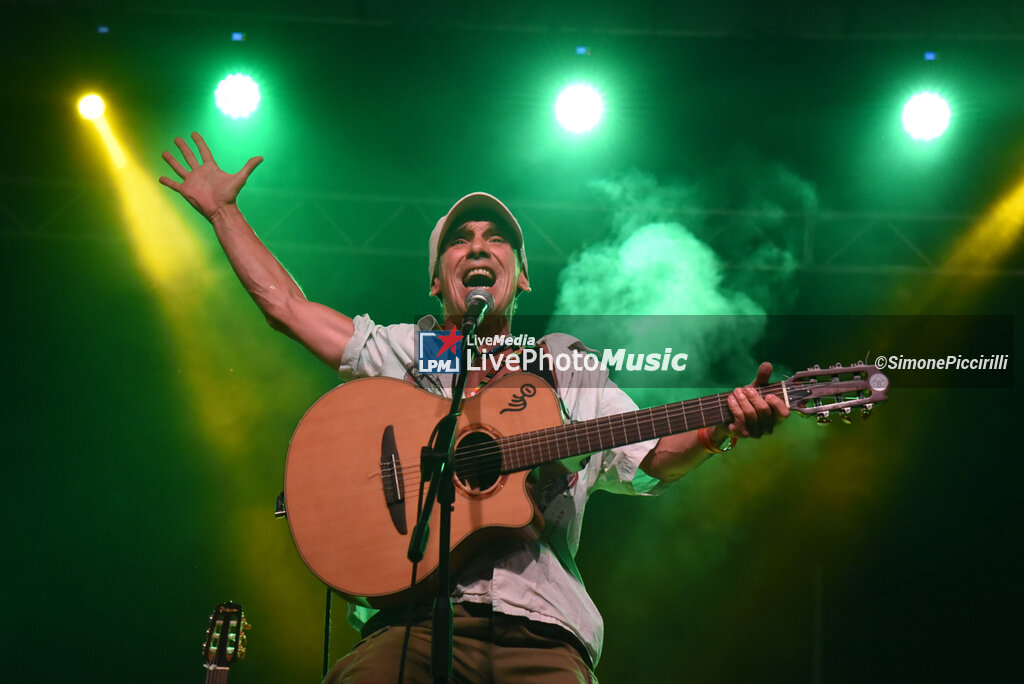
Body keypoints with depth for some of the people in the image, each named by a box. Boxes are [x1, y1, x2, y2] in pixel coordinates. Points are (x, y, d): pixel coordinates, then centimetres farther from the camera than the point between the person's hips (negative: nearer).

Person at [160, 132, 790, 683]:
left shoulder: (569, 373, 23)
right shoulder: (400, 353, 22)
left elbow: (655, 460, 16)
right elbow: (285, 304, 22)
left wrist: (722, 428, -4)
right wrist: (222, 210, 27)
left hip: (542, 628, 1)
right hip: (415, 617, -1)